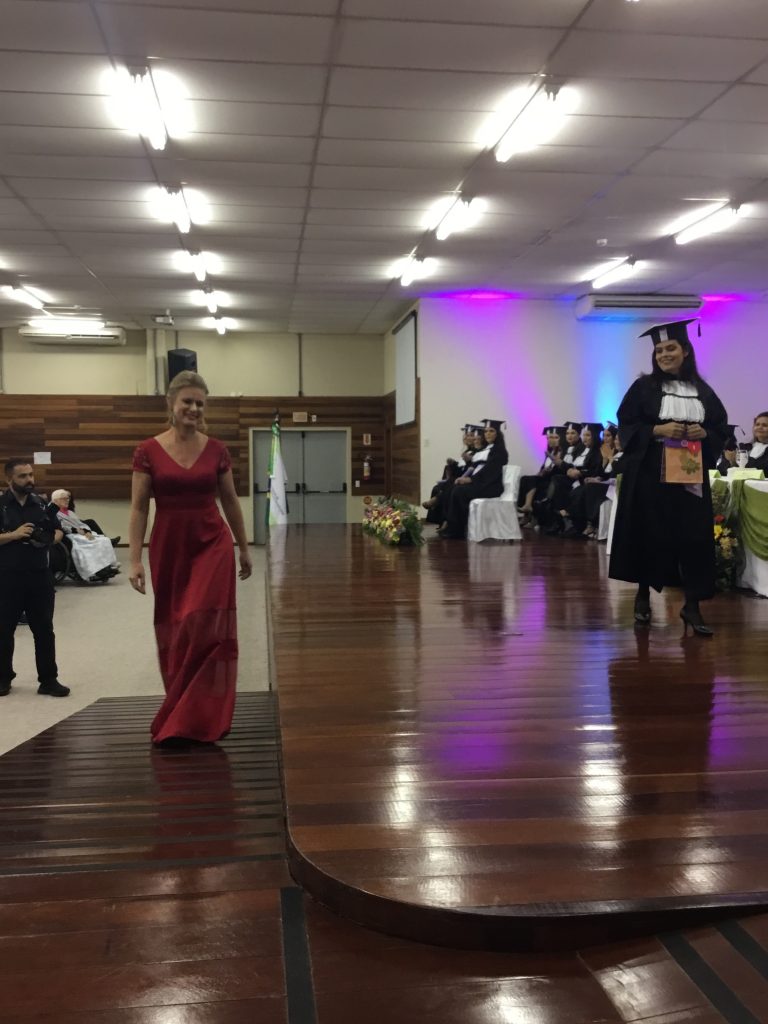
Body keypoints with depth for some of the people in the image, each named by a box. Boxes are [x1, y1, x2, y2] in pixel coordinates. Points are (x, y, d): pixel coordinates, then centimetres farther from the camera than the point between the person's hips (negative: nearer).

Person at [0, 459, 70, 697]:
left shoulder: (42, 504, 9)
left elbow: (58, 532, 18)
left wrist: (48, 540, -2)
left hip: (40, 575, 3)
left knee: (44, 629, 5)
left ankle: (48, 680, 12)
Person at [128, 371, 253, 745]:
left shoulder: (216, 450, 1)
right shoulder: (148, 451, -3)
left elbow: (230, 502, 11)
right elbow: (139, 508, -2)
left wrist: (244, 548, 15)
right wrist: (135, 560, -7)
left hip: (212, 544, 0)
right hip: (168, 547, 0)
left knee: (203, 627, -10)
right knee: (173, 632, 8)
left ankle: (199, 718, 0)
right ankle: (181, 715, 23)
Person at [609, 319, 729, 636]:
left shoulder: (703, 391, 10)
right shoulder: (643, 387, 2)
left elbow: (722, 428, 11)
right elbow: (626, 425, -3)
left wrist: (704, 433, -9)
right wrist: (657, 430, -17)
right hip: (650, 474, -2)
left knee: (694, 537, -1)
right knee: (649, 534, 3)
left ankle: (692, 605, 5)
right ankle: (643, 595, 19)